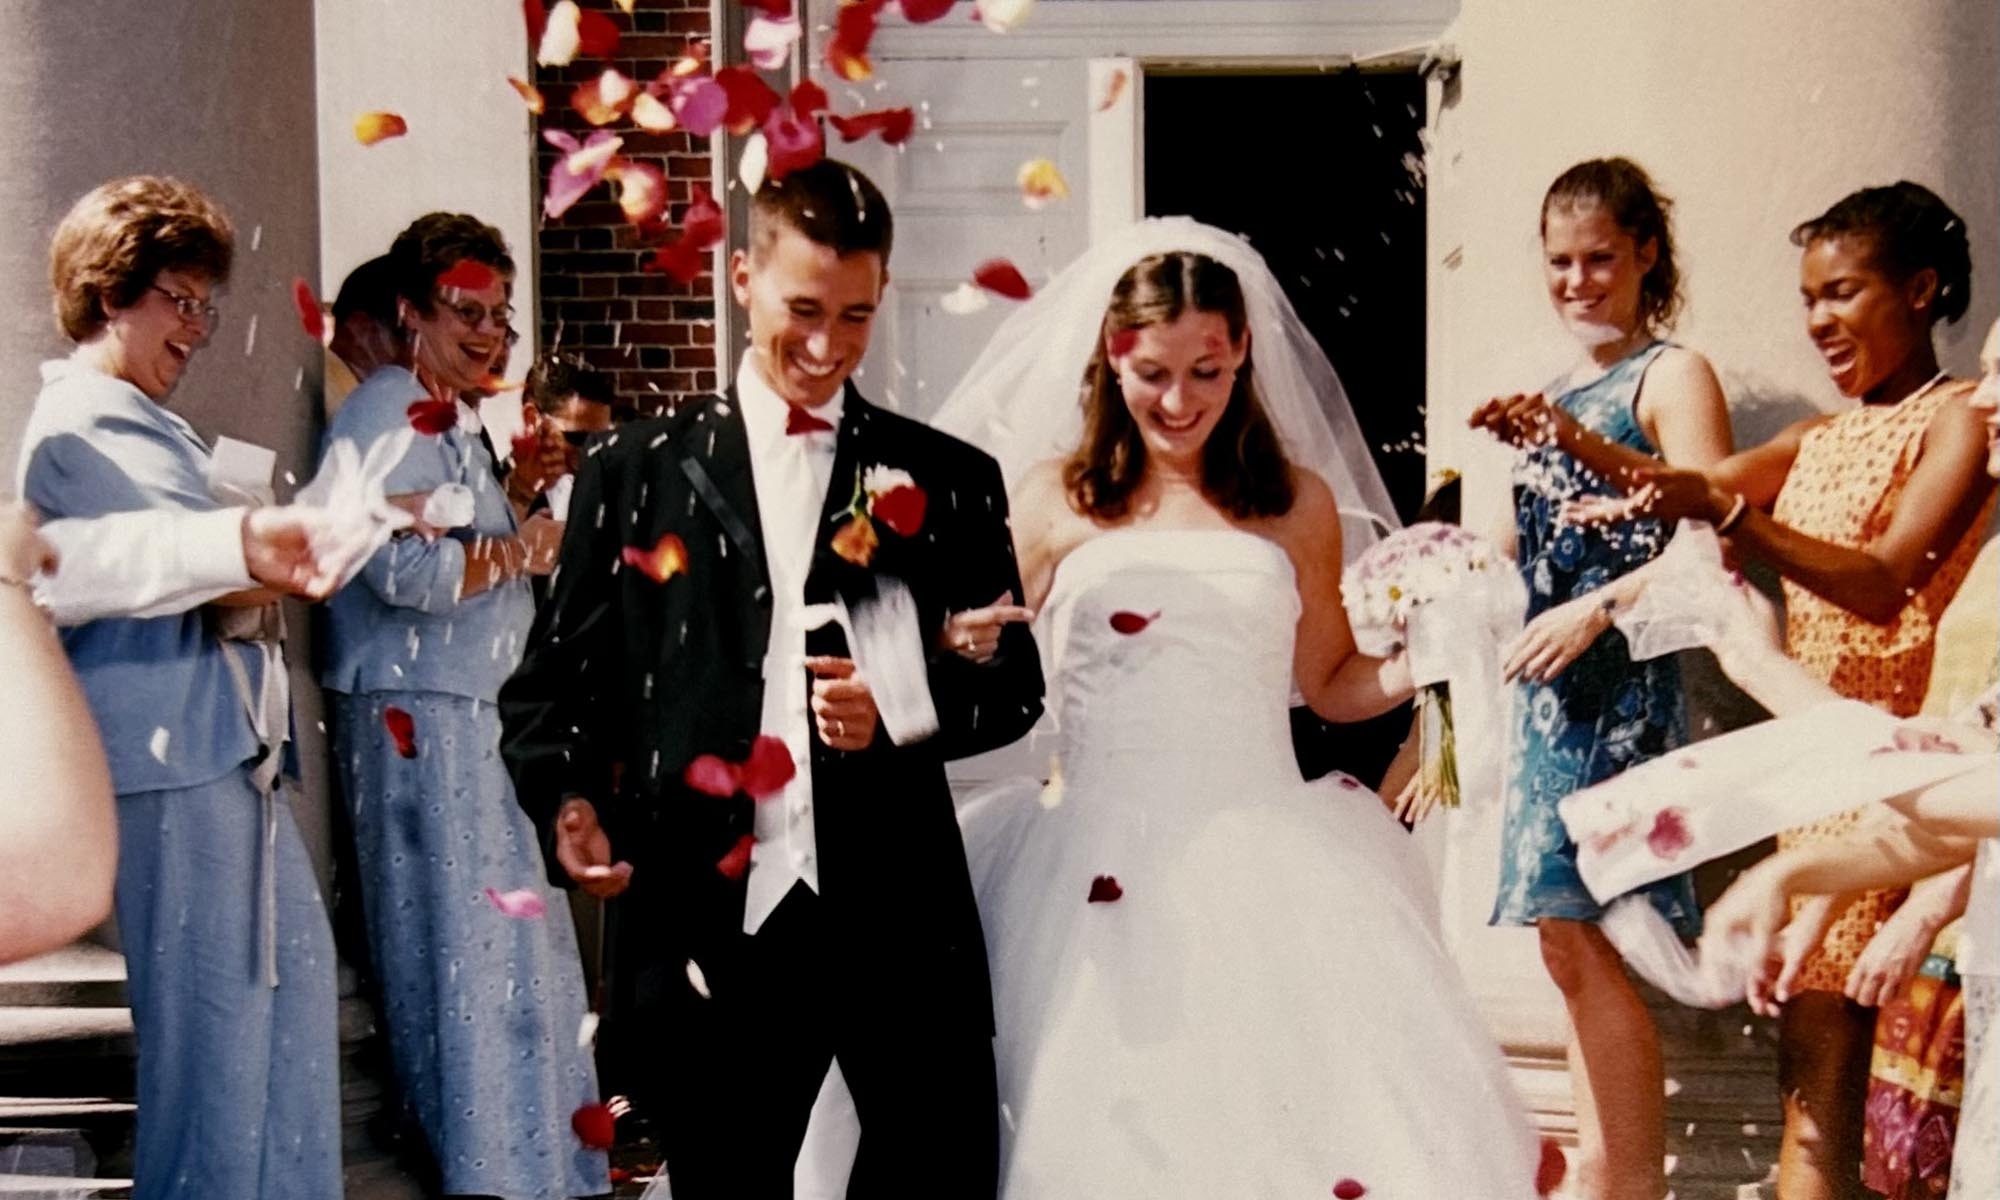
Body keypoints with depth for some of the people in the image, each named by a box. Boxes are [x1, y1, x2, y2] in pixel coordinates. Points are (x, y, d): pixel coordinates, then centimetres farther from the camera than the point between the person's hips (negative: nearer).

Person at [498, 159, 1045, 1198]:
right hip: (707, 928, 0)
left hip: (902, 922, 1)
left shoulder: (948, 480, 9)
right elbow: (555, 676, 7)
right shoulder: (635, 471, 7)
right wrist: (565, 799, -12)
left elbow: (1014, 684, 9)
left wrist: (900, 710, -10)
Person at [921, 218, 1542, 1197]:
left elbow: (1331, 684, 14)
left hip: (1265, 863, 1)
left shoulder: (1298, 502, 7)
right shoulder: (1055, 499, 3)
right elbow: (984, 669, 9)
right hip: (1102, 862, -1)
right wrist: (963, 649, -13)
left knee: (1298, 1097, -8)